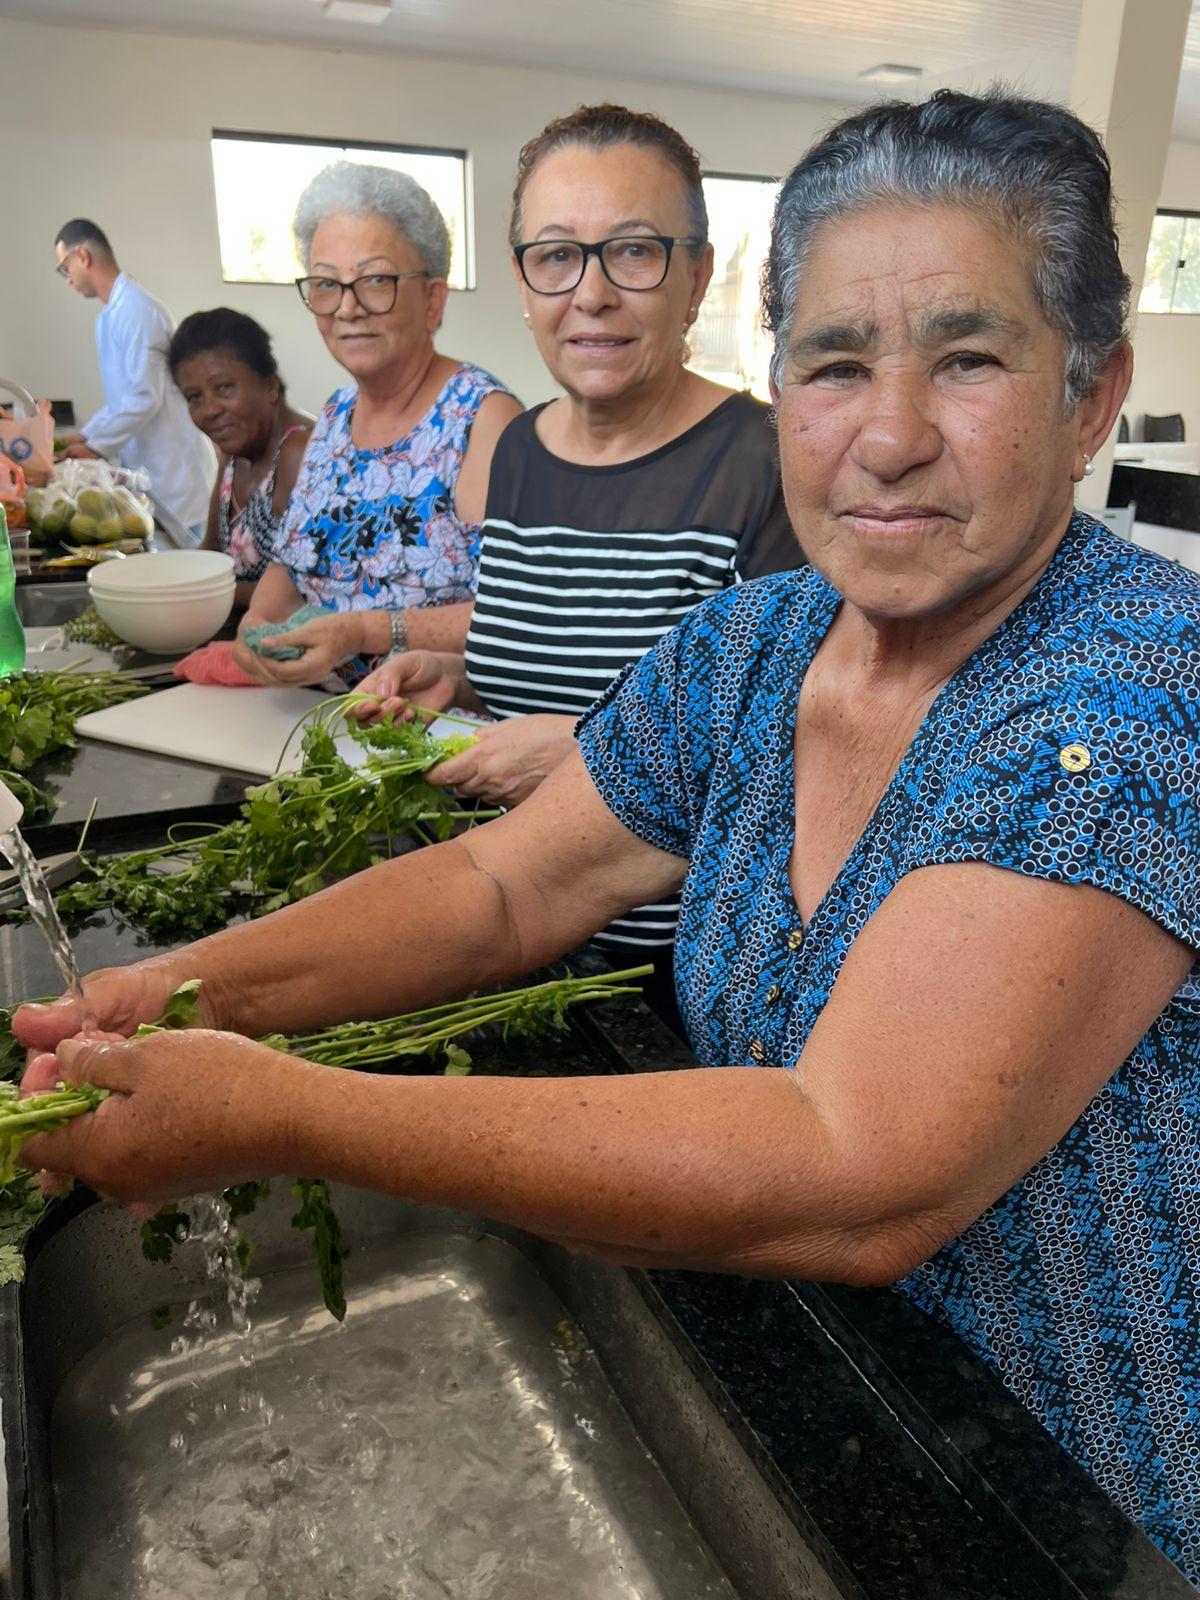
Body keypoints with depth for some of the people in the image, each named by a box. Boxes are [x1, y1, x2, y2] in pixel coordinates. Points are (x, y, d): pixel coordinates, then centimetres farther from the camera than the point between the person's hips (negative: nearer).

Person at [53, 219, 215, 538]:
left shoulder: (137, 311, -14)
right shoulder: (110, 316, 16)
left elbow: (145, 398, -19)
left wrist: (94, 447, -11)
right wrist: (85, 435, 17)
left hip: (172, 470, -9)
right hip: (144, 467, 9)